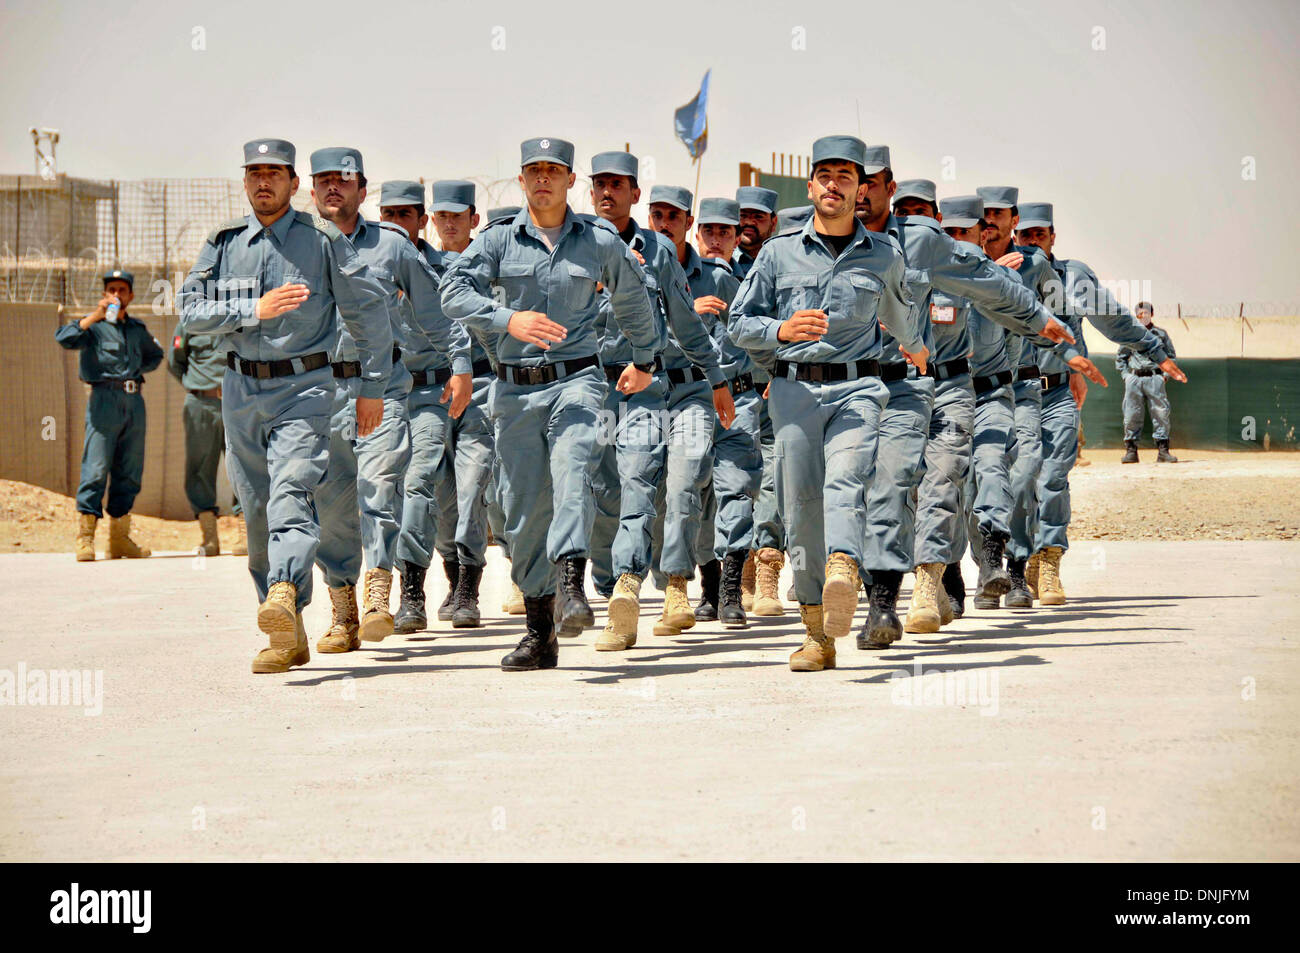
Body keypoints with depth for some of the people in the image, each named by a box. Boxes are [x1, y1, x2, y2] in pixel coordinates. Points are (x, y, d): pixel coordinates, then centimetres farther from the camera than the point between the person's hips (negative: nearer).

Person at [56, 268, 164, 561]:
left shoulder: (138, 328, 17)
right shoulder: (93, 325, 2)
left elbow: (155, 354, 34)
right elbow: (65, 338, -17)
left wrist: (138, 370, 15)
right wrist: (96, 316, -24)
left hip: (134, 401, 5)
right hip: (104, 400, -5)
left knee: (129, 472, 6)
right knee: (95, 470, -11)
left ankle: (120, 538, 13)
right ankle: (85, 539, -10)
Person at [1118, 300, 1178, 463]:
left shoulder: (1161, 334, 13)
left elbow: (1171, 356, 16)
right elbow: (1120, 357, 18)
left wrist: (1165, 374, 3)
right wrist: (1125, 375, 6)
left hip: (1155, 378, -1)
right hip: (1134, 378, 1)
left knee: (1161, 413, -7)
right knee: (1132, 414, -3)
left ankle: (1163, 450, -5)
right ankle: (1131, 450, 2)